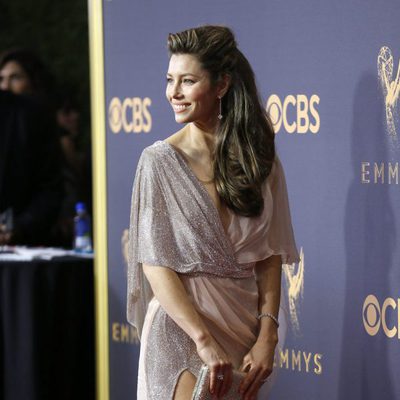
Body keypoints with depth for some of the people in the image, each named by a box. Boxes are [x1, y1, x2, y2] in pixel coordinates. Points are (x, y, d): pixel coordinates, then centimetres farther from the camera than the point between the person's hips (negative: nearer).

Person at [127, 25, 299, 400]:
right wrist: (204, 340, -19)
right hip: (182, 325, -3)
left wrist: (267, 336, -8)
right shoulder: (159, 161, -6)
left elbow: (270, 257, 3)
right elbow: (155, 264, -10)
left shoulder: (260, 161, 4)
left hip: (245, 325, 4)